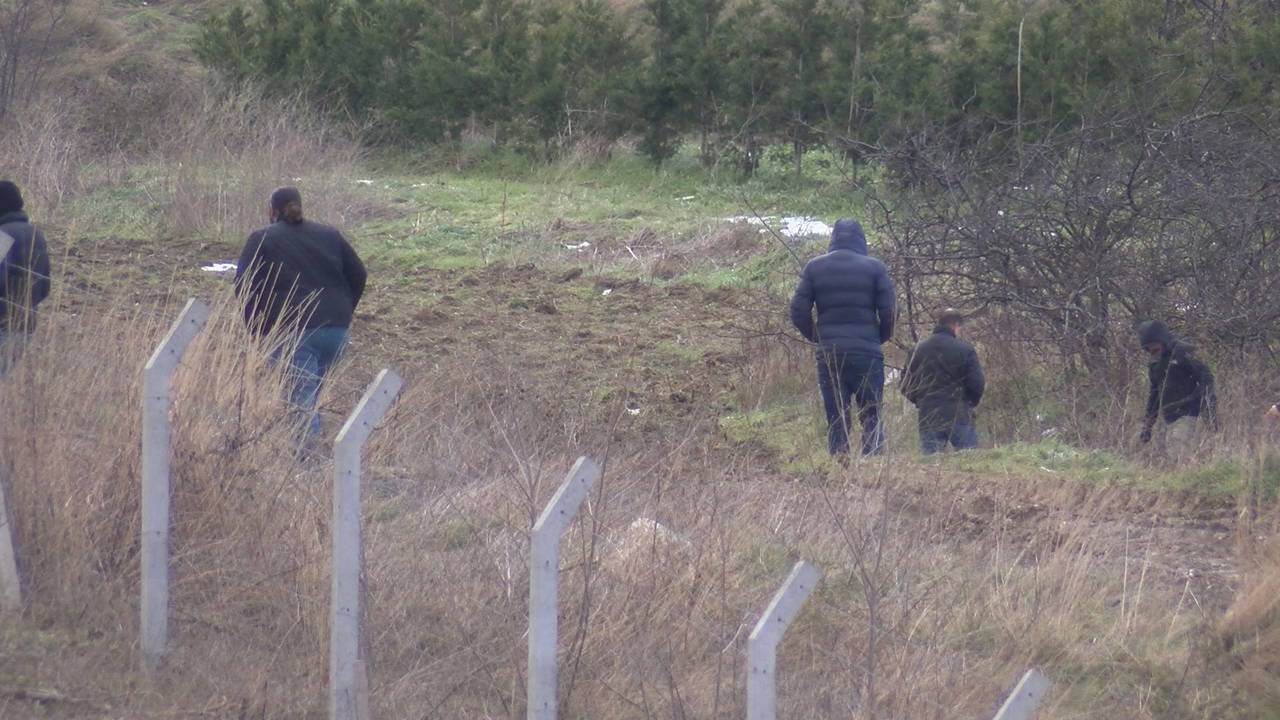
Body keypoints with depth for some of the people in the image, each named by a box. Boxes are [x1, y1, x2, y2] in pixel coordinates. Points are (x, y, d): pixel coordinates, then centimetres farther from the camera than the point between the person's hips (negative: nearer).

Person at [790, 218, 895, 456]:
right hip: (867, 353, -1)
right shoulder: (874, 267, 0)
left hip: (829, 355, 1)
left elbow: (798, 313, 1)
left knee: (836, 423, 6)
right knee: (871, 419, 4)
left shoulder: (814, 267, 5)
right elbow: (888, 312, -5)